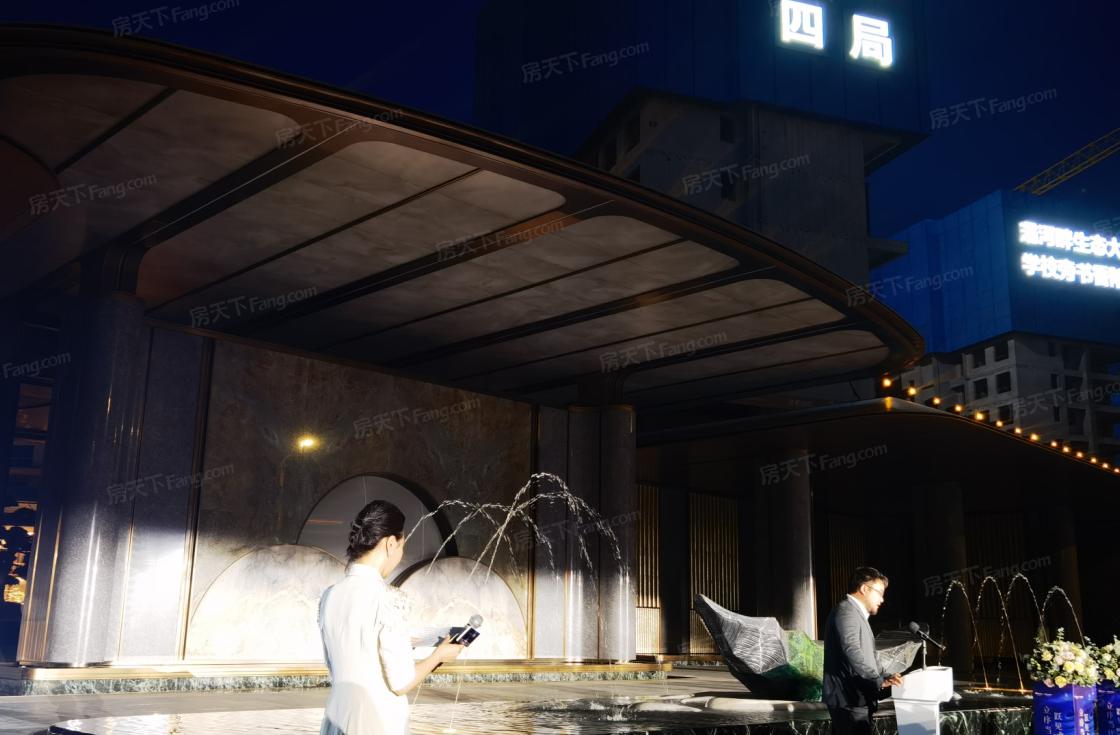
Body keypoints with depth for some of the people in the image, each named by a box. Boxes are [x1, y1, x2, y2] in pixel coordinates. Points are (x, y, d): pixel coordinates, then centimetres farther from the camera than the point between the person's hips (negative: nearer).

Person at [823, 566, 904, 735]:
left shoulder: (858, 614, 20)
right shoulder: (846, 611, -13)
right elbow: (852, 651, -26)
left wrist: (885, 677, 9)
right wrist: (879, 680, -20)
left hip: (854, 697, 10)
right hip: (849, 698, -10)